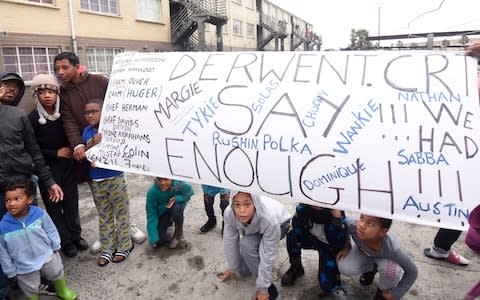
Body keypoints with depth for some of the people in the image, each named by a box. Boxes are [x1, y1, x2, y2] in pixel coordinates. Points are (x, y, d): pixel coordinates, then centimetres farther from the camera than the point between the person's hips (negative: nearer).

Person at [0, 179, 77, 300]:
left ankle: (62, 290, 56)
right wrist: (11, 271, -2)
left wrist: (55, 247, 3)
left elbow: (51, 230, -4)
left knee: (57, 274, 26)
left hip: (47, 256, 1)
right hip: (24, 267, -1)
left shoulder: (39, 213, -22)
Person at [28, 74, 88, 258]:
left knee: (71, 201, 9)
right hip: (46, 168, -2)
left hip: (66, 165, 2)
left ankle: (76, 236, 26)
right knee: (54, 205, 7)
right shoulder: (32, 119, -11)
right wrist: (55, 153, -14)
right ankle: (65, 242, 20)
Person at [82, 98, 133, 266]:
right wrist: (91, 144, -14)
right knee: (104, 216, 16)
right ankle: (107, 249, 29)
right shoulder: (87, 131, 5)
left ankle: (124, 246, 25)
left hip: (114, 178, -5)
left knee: (121, 213, 8)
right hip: (95, 180, 5)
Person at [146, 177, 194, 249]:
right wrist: (153, 240, -28)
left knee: (176, 209, -36)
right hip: (162, 210, 1)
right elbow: (151, 215, -25)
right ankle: (168, 221, 24)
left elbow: (189, 192, -12)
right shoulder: (152, 192, -32)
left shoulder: (179, 184, -34)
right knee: (159, 240, -10)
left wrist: (176, 199, -32)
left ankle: (179, 233, -4)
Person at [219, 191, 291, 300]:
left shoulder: (269, 219, -44)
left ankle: (268, 287, -14)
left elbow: (268, 256, -34)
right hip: (253, 229, 4)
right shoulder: (229, 213, -34)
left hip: (279, 224, -4)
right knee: (243, 269, 3)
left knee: (246, 245, -30)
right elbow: (230, 242, -18)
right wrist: (233, 268, -4)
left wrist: (262, 289, -25)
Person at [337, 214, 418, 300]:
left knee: (391, 269, -34)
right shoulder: (353, 227, -39)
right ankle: (371, 268, 12)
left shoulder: (392, 249, -40)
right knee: (345, 268, -23)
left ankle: (383, 290, 3)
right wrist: (346, 247, -22)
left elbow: (412, 272, -24)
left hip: (384, 258, -1)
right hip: (362, 253, 2)